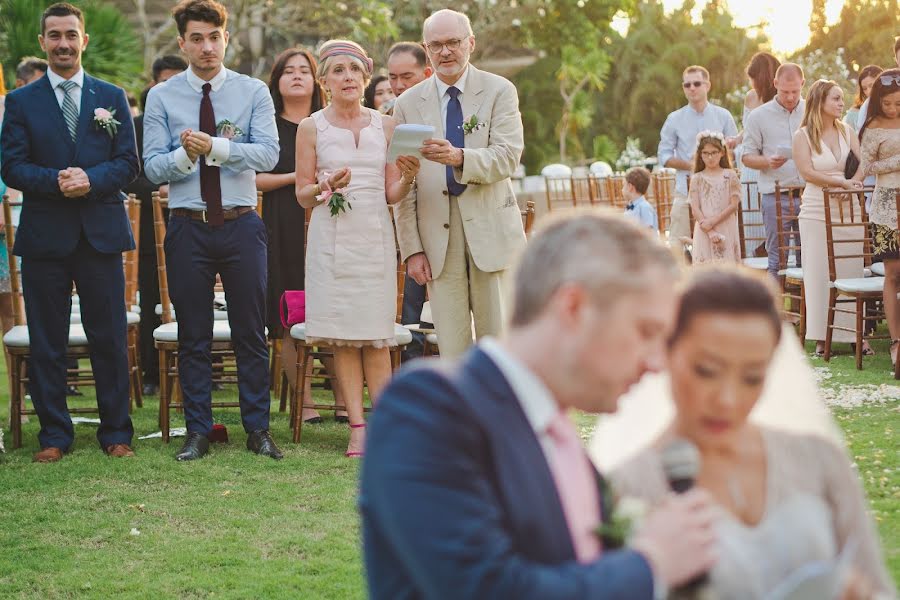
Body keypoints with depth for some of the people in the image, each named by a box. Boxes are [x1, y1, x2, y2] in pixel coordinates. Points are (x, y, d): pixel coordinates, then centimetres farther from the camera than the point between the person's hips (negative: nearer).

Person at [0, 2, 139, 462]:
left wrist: (91, 179, -14)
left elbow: (129, 162, 4)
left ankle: (116, 432, 13)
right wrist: (55, 180, -17)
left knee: (110, 338, 4)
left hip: (102, 232, 1)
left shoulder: (112, 97, 10)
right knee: (46, 342, 4)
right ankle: (54, 434, 13)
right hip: (44, 234, 0)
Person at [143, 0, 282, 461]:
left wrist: (215, 146, -23)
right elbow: (153, 168, -2)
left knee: (251, 333, 5)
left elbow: (268, 154, -11)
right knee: (193, 337, 6)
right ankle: (197, 432, 14)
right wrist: (185, 154, -22)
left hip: (241, 225, 0)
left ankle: (258, 430, 13)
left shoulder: (254, 92, 2)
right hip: (187, 228, 0)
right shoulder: (161, 98, 4)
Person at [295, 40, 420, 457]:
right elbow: (303, 195, 6)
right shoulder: (311, 128, 4)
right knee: (342, 335, -3)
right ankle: (358, 427, 0)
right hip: (332, 239, -1)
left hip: (375, 238, 1)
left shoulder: (385, 126, 10)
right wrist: (327, 187, -15)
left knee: (376, 337, -1)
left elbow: (392, 195, 8)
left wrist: (408, 176, -13)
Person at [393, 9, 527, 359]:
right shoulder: (408, 104, 7)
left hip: (491, 228, -1)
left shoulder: (500, 91, 3)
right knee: (451, 350, 2)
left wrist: (459, 157, -29)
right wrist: (411, 248, -2)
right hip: (437, 235, 1)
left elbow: (508, 158, -10)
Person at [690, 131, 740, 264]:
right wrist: (710, 232, -12)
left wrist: (713, 221, -12)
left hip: (726, 232, 0)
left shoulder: (730, 176, 4)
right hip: (705, 232, 1)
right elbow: (695, 209, -1)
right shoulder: (697, 178, 5)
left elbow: (733, 205, -3)